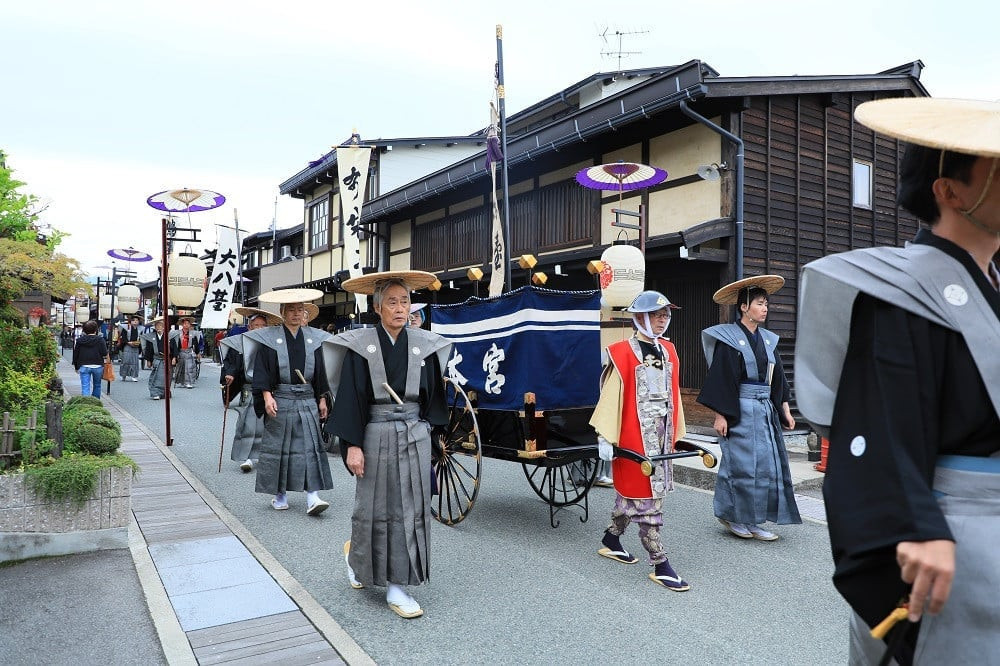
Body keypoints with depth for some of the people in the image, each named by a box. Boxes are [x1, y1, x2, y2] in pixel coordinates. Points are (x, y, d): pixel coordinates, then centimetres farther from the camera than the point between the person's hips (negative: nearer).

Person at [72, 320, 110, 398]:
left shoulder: (79, 340, 4)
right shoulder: (100, 340, -5)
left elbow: (75, 355, 9)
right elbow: (105, 354, -10)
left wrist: (76, 367, 19)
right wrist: (108, 361, 7)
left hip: (84, 366, 1)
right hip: (98, 366, -1)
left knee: (85, 387, -1)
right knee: (97, 385, 16)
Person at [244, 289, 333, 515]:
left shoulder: (314, 338, 7)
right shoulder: (269, 338, -1)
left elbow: (321, 371, 10)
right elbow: (261, 370, -5)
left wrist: (322, 399, 6)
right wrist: (267, 396, -16)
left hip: (308, 401, 2)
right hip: (279, 401, -2)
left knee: (310, 446, -3)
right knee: (278, 446, 5)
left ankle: (312, 496, -3)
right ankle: (280, 495, 19)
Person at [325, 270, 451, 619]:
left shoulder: (423, 344, 4)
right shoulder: (360, 345, -6)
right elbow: (350, 398, -8)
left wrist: (430, 428, 8)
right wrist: (352, 445, -12)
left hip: (414, 437, 3)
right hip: (376, 436, -3)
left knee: (410, 509, 5)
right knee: (375, 507, 8)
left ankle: (396, 585, 19)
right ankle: (355, 554, 39)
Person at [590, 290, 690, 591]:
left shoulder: (668, 350, 11)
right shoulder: (623, 353, -10)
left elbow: (673, 393, 15)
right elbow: (611, 396, -12)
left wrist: (677, 432, 16)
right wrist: (605, 437, -15)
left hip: (662, 431, 7)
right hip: (635, 434, -7)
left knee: (631, 490, 17)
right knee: (645, 493, -2)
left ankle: (610, 541, 35)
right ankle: (660, 565, 5)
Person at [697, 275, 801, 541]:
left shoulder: (767, 339, 13)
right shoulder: (729, 339, -8)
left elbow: (778, 377, 17)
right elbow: (720, 378, -12)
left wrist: (785, 410, 12)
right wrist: (720, 415, -16)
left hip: (765, 410, 7)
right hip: (739, 410, -7)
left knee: (767, 465, 6)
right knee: (741, 464, -2)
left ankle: (752, 521, 16)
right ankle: (730, 515, 16)